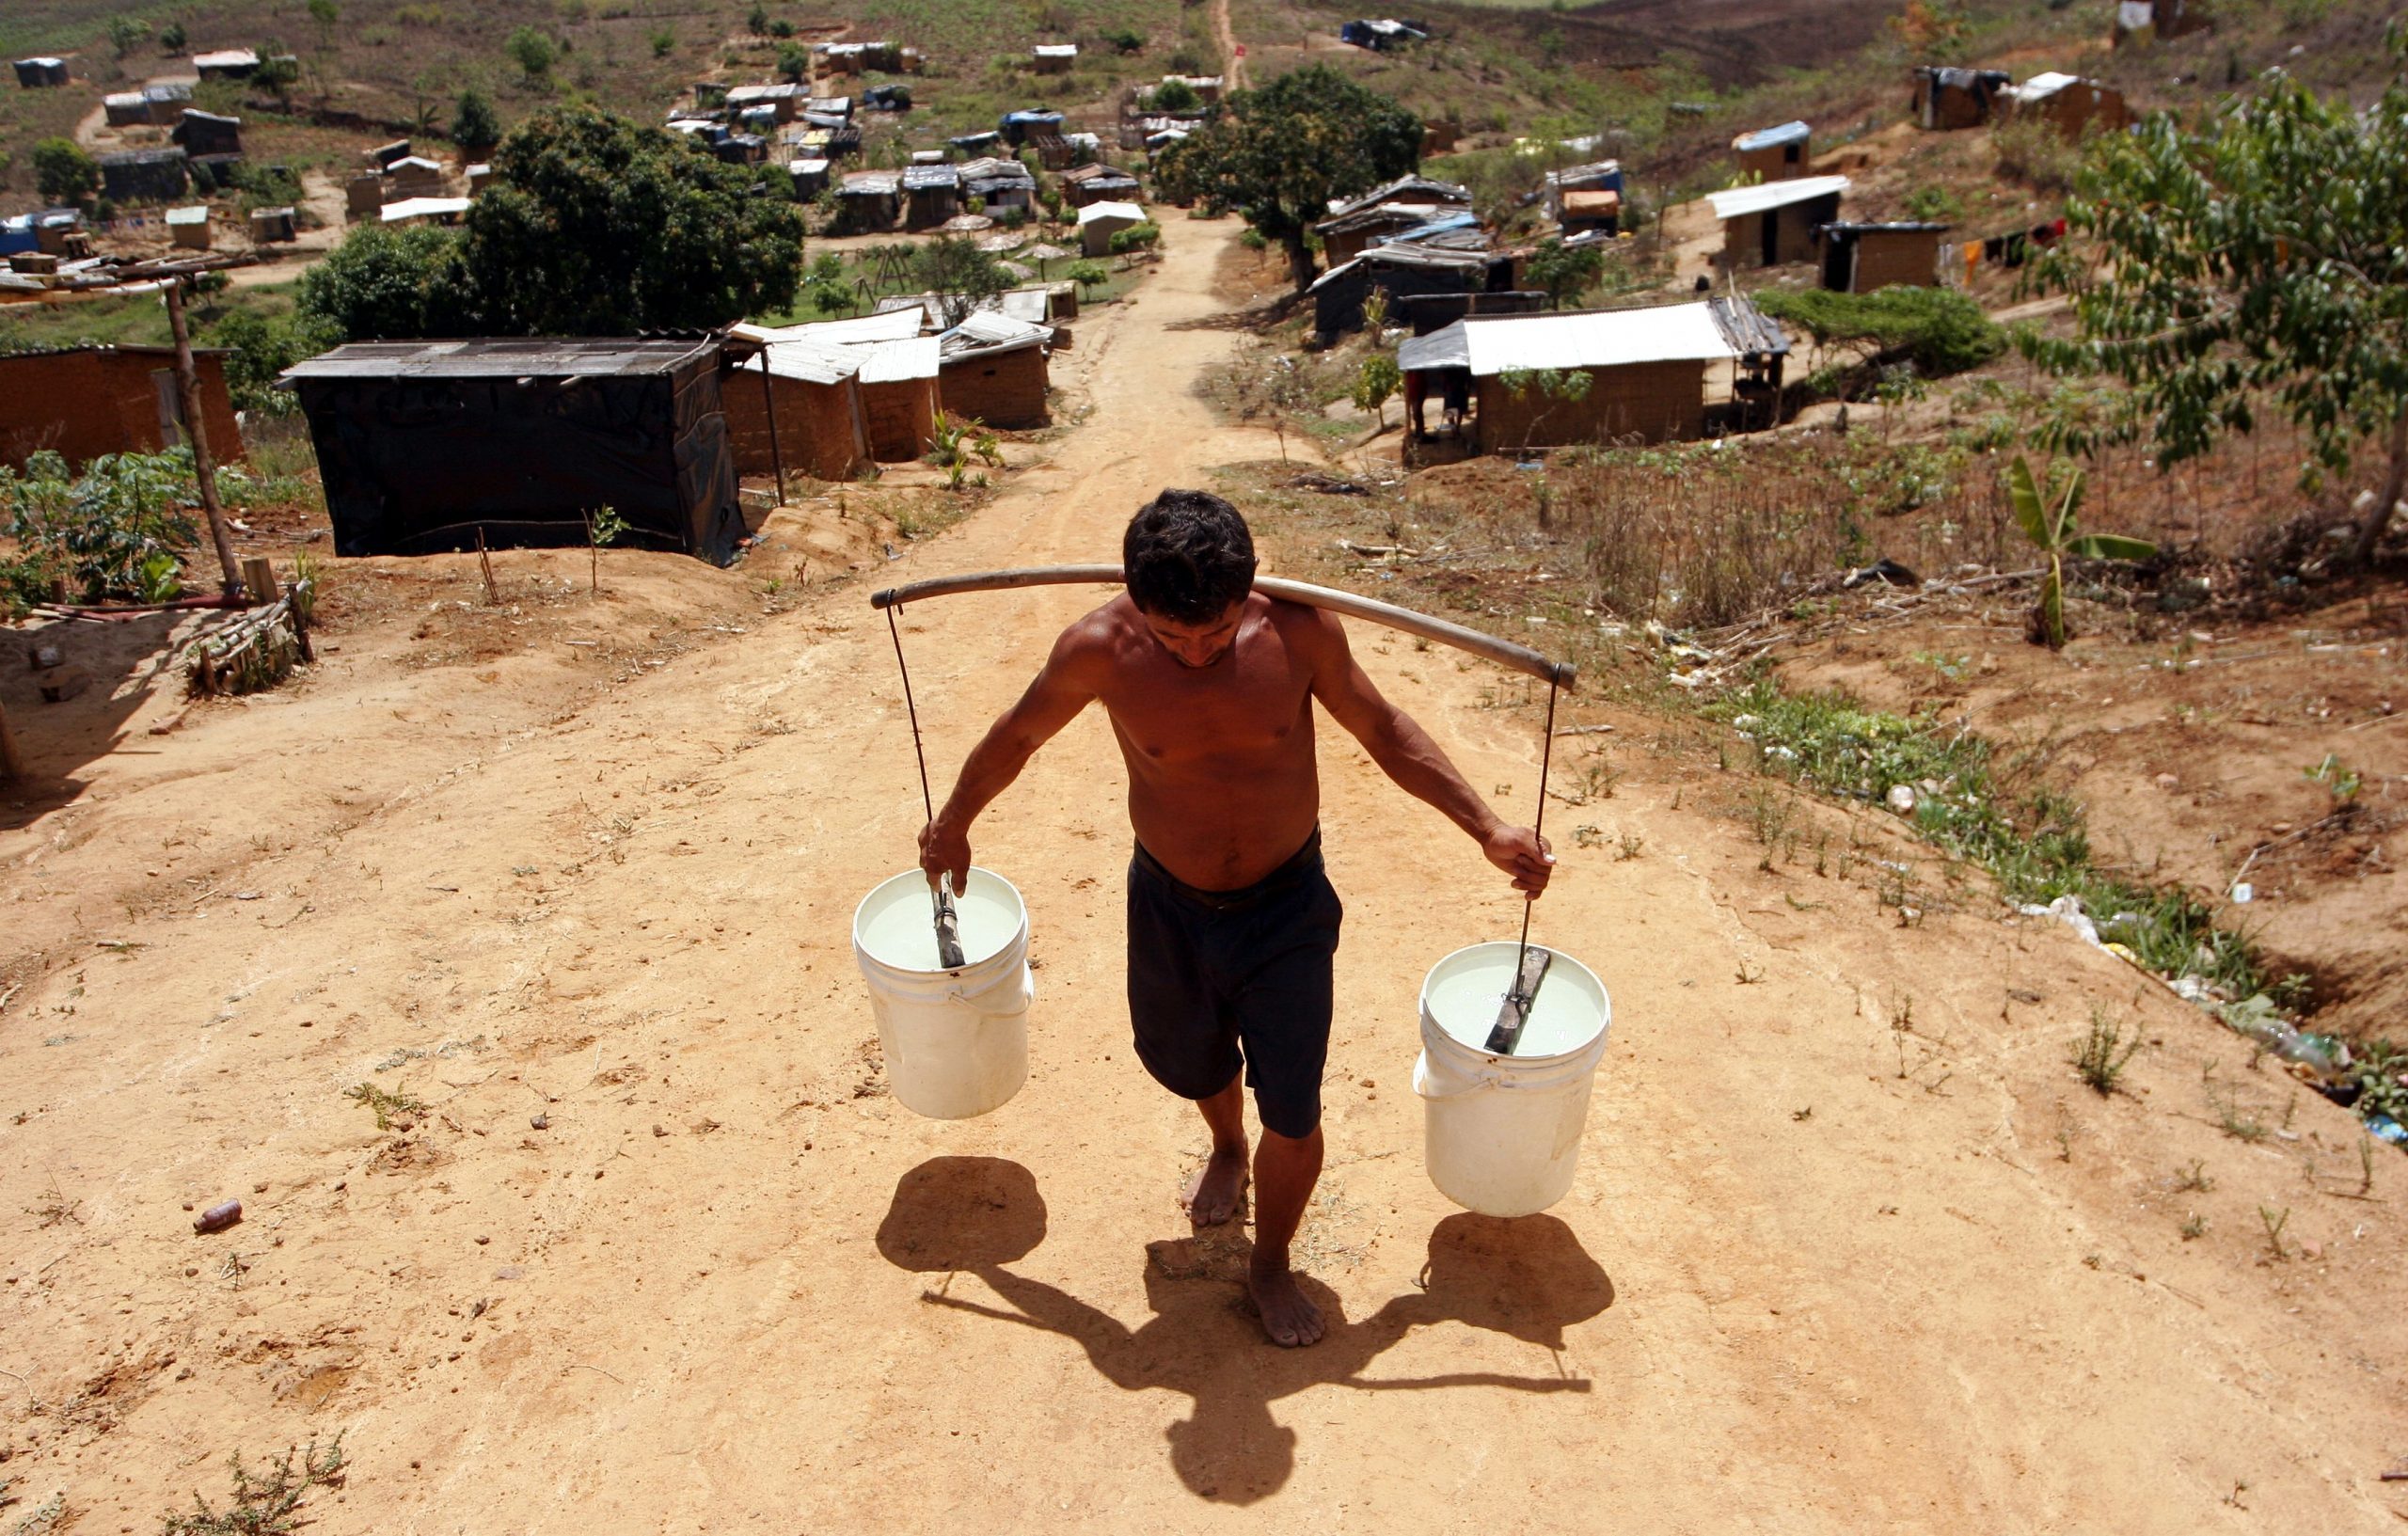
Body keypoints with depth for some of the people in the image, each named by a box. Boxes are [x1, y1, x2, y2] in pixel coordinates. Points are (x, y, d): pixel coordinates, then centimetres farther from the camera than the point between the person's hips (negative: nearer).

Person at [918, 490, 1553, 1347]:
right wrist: (953, 824, 13)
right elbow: (1017, 737, -2)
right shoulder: (1100, 650, -21)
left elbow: (1383, 731, -4)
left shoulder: (1297, 630, -20)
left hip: (1288, 905, -1)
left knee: (1292, 1116, 3)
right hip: (1169, 907, 1)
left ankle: (1272, 1263, 32)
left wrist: (1487, 828, -7)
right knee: (1188, 1062, 25)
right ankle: (1227, 1149, 61)